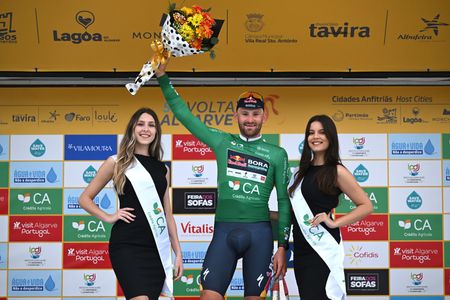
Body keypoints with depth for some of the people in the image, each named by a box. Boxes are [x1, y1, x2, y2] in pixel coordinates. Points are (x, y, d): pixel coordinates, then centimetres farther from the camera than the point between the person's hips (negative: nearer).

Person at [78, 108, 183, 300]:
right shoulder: (117, 162, 5)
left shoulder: (162, 169, 16)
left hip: (158, 248, 5)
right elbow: (84, 198, 8)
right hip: (127, 245, -4)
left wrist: (178, 252, 13)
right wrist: (108, 217, -6)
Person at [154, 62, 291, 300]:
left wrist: (282, 246, 3)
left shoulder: (277, 154, 7)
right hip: (224, 231, 0)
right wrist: (162, 77, 6)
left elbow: (284, 201, 8)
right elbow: (184, 115, 10)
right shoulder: (222, 142, 9)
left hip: (259, 233, 0)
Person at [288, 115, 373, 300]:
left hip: (322, 247, -7)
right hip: (301, 247, 7)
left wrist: (335, 223, -16)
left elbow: (366, 206, -8)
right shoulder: (302, 171, 12)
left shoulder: (337, 172, -7)